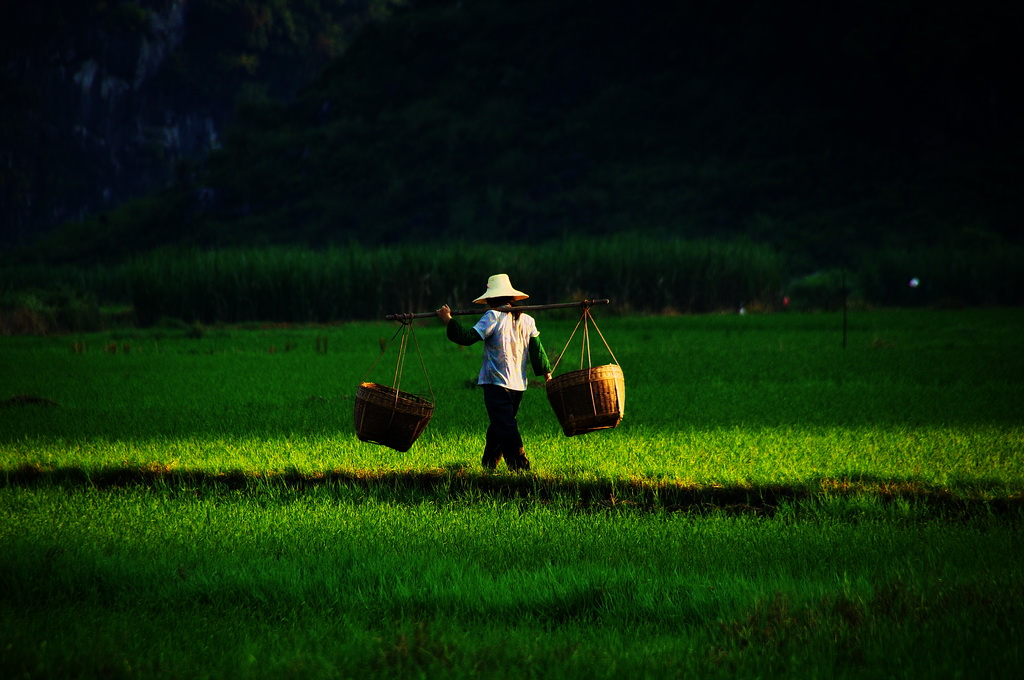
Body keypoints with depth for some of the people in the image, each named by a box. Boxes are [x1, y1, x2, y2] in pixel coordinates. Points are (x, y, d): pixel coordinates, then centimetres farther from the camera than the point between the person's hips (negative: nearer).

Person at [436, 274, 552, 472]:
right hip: (519, 385, 7)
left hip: (497, 382, -7)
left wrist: (448, 320, -5)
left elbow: (469, 337, -14)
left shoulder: (493, 316, -9)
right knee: (498, 427, 19)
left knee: (505, 429, -9)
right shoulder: (526, 320, 9)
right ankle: (489, 464, 28)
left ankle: (520, 467, -19)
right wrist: (547, 373, 13)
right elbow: (536, 349, 8)